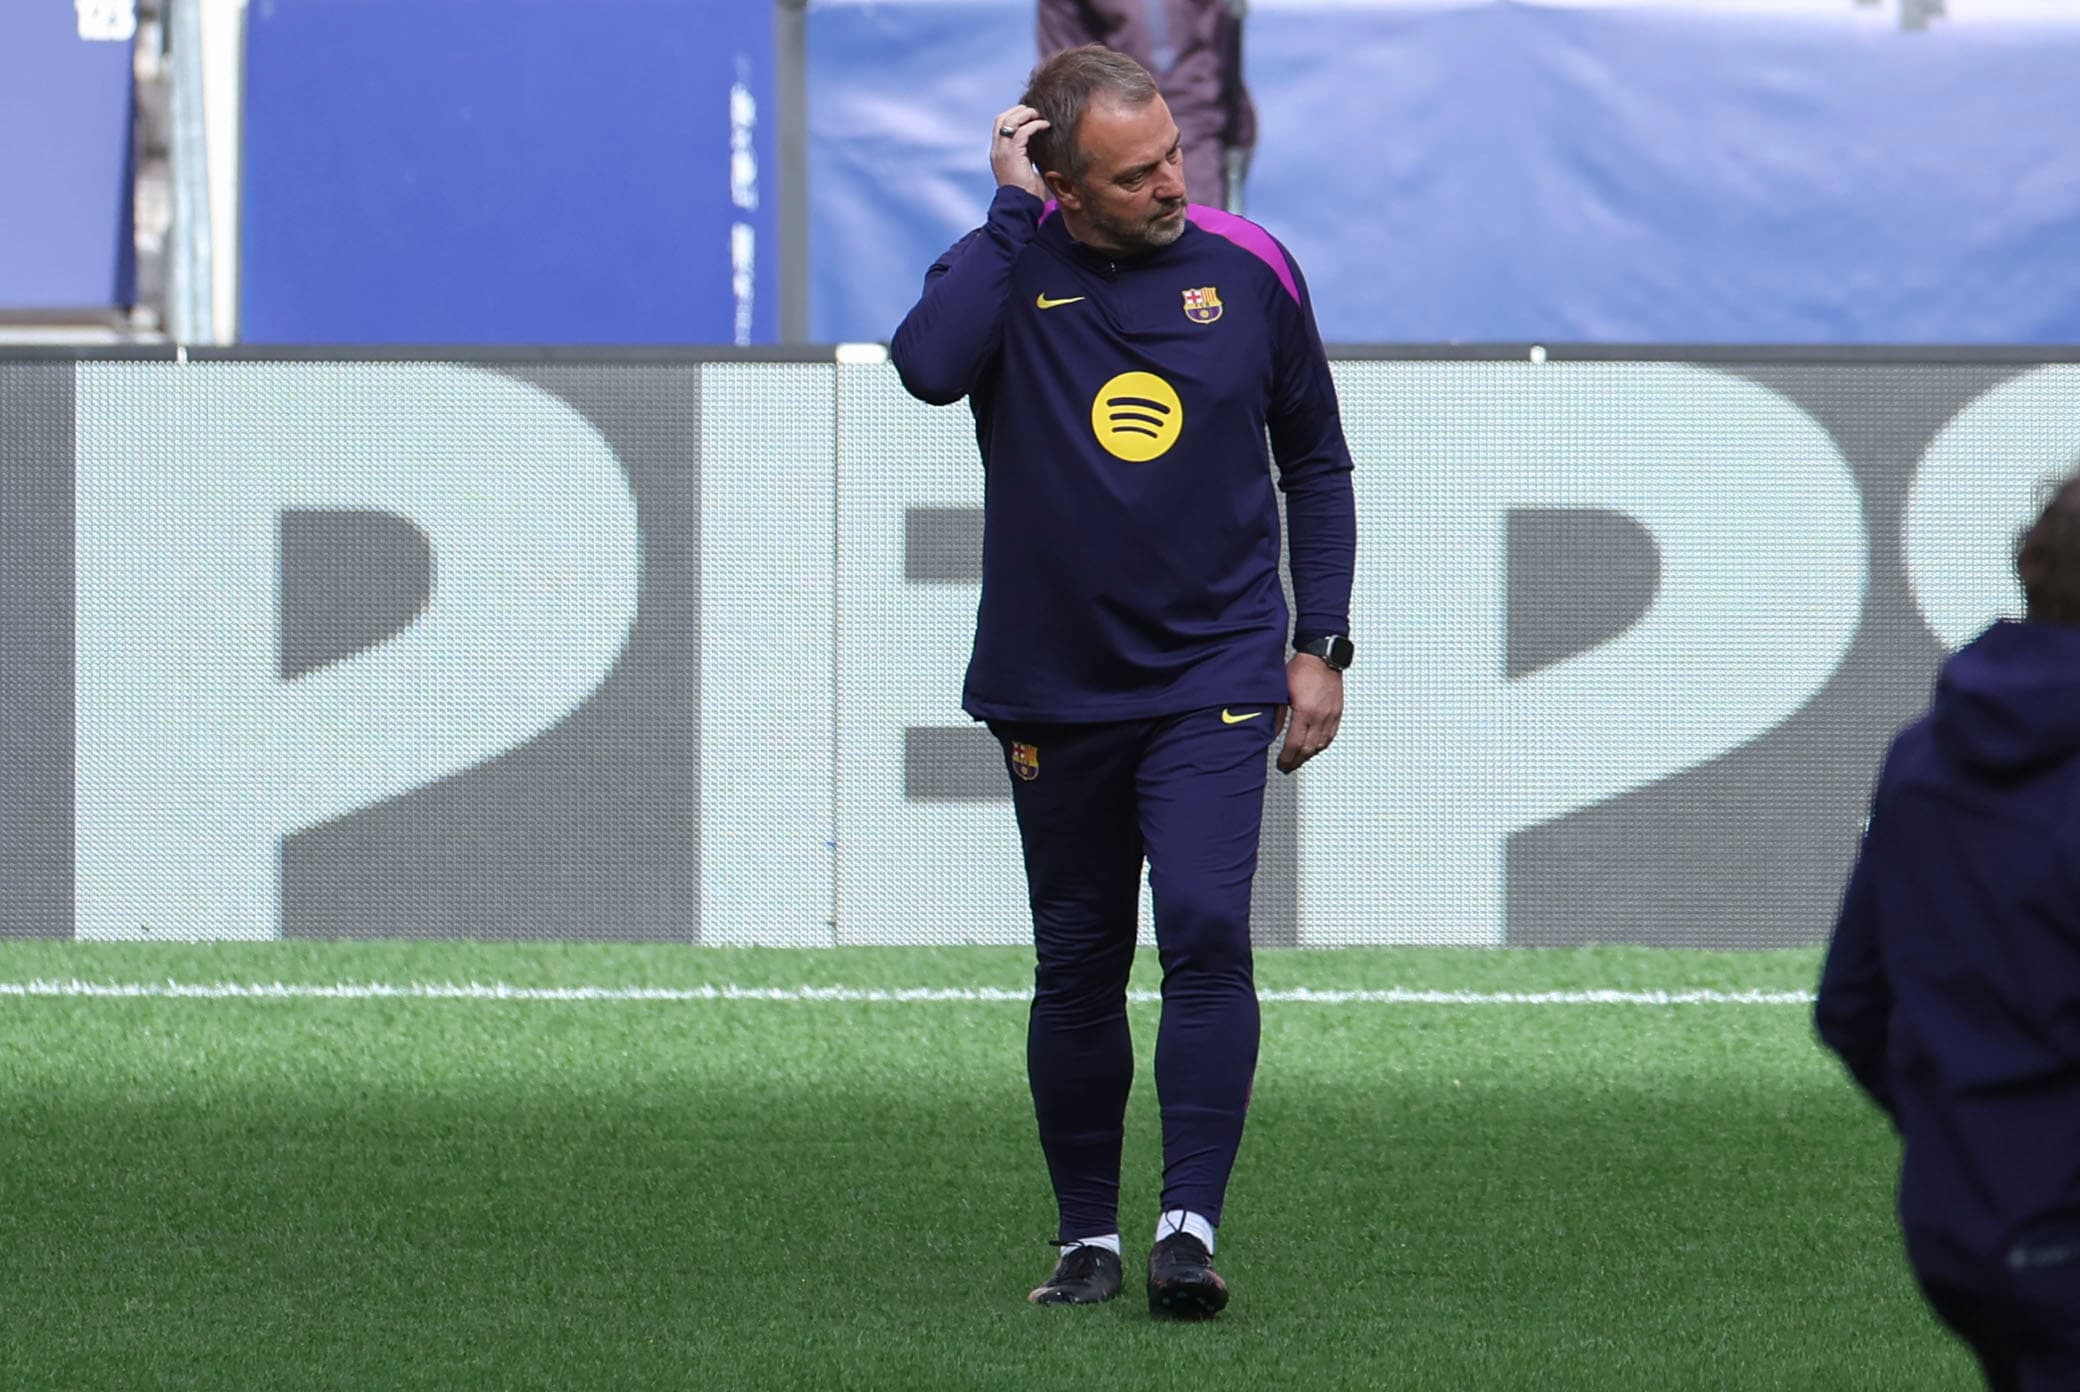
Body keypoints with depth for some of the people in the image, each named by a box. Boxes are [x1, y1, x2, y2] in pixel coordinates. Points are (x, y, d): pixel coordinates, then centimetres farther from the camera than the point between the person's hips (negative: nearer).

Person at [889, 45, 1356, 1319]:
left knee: (1207, 930, -18)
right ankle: (1089, 1238, 19)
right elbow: (929, 364, -28)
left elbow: (1317, 463, 11)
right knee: (1078, 973, 8)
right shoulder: (1012, 268, -5)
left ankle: (1190, 1226, -20)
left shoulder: (1249, 272, -1)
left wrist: (1322, 644, 5)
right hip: (1056, 686, 1)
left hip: (1214, 682, -1)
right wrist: (1012, 213, -20)